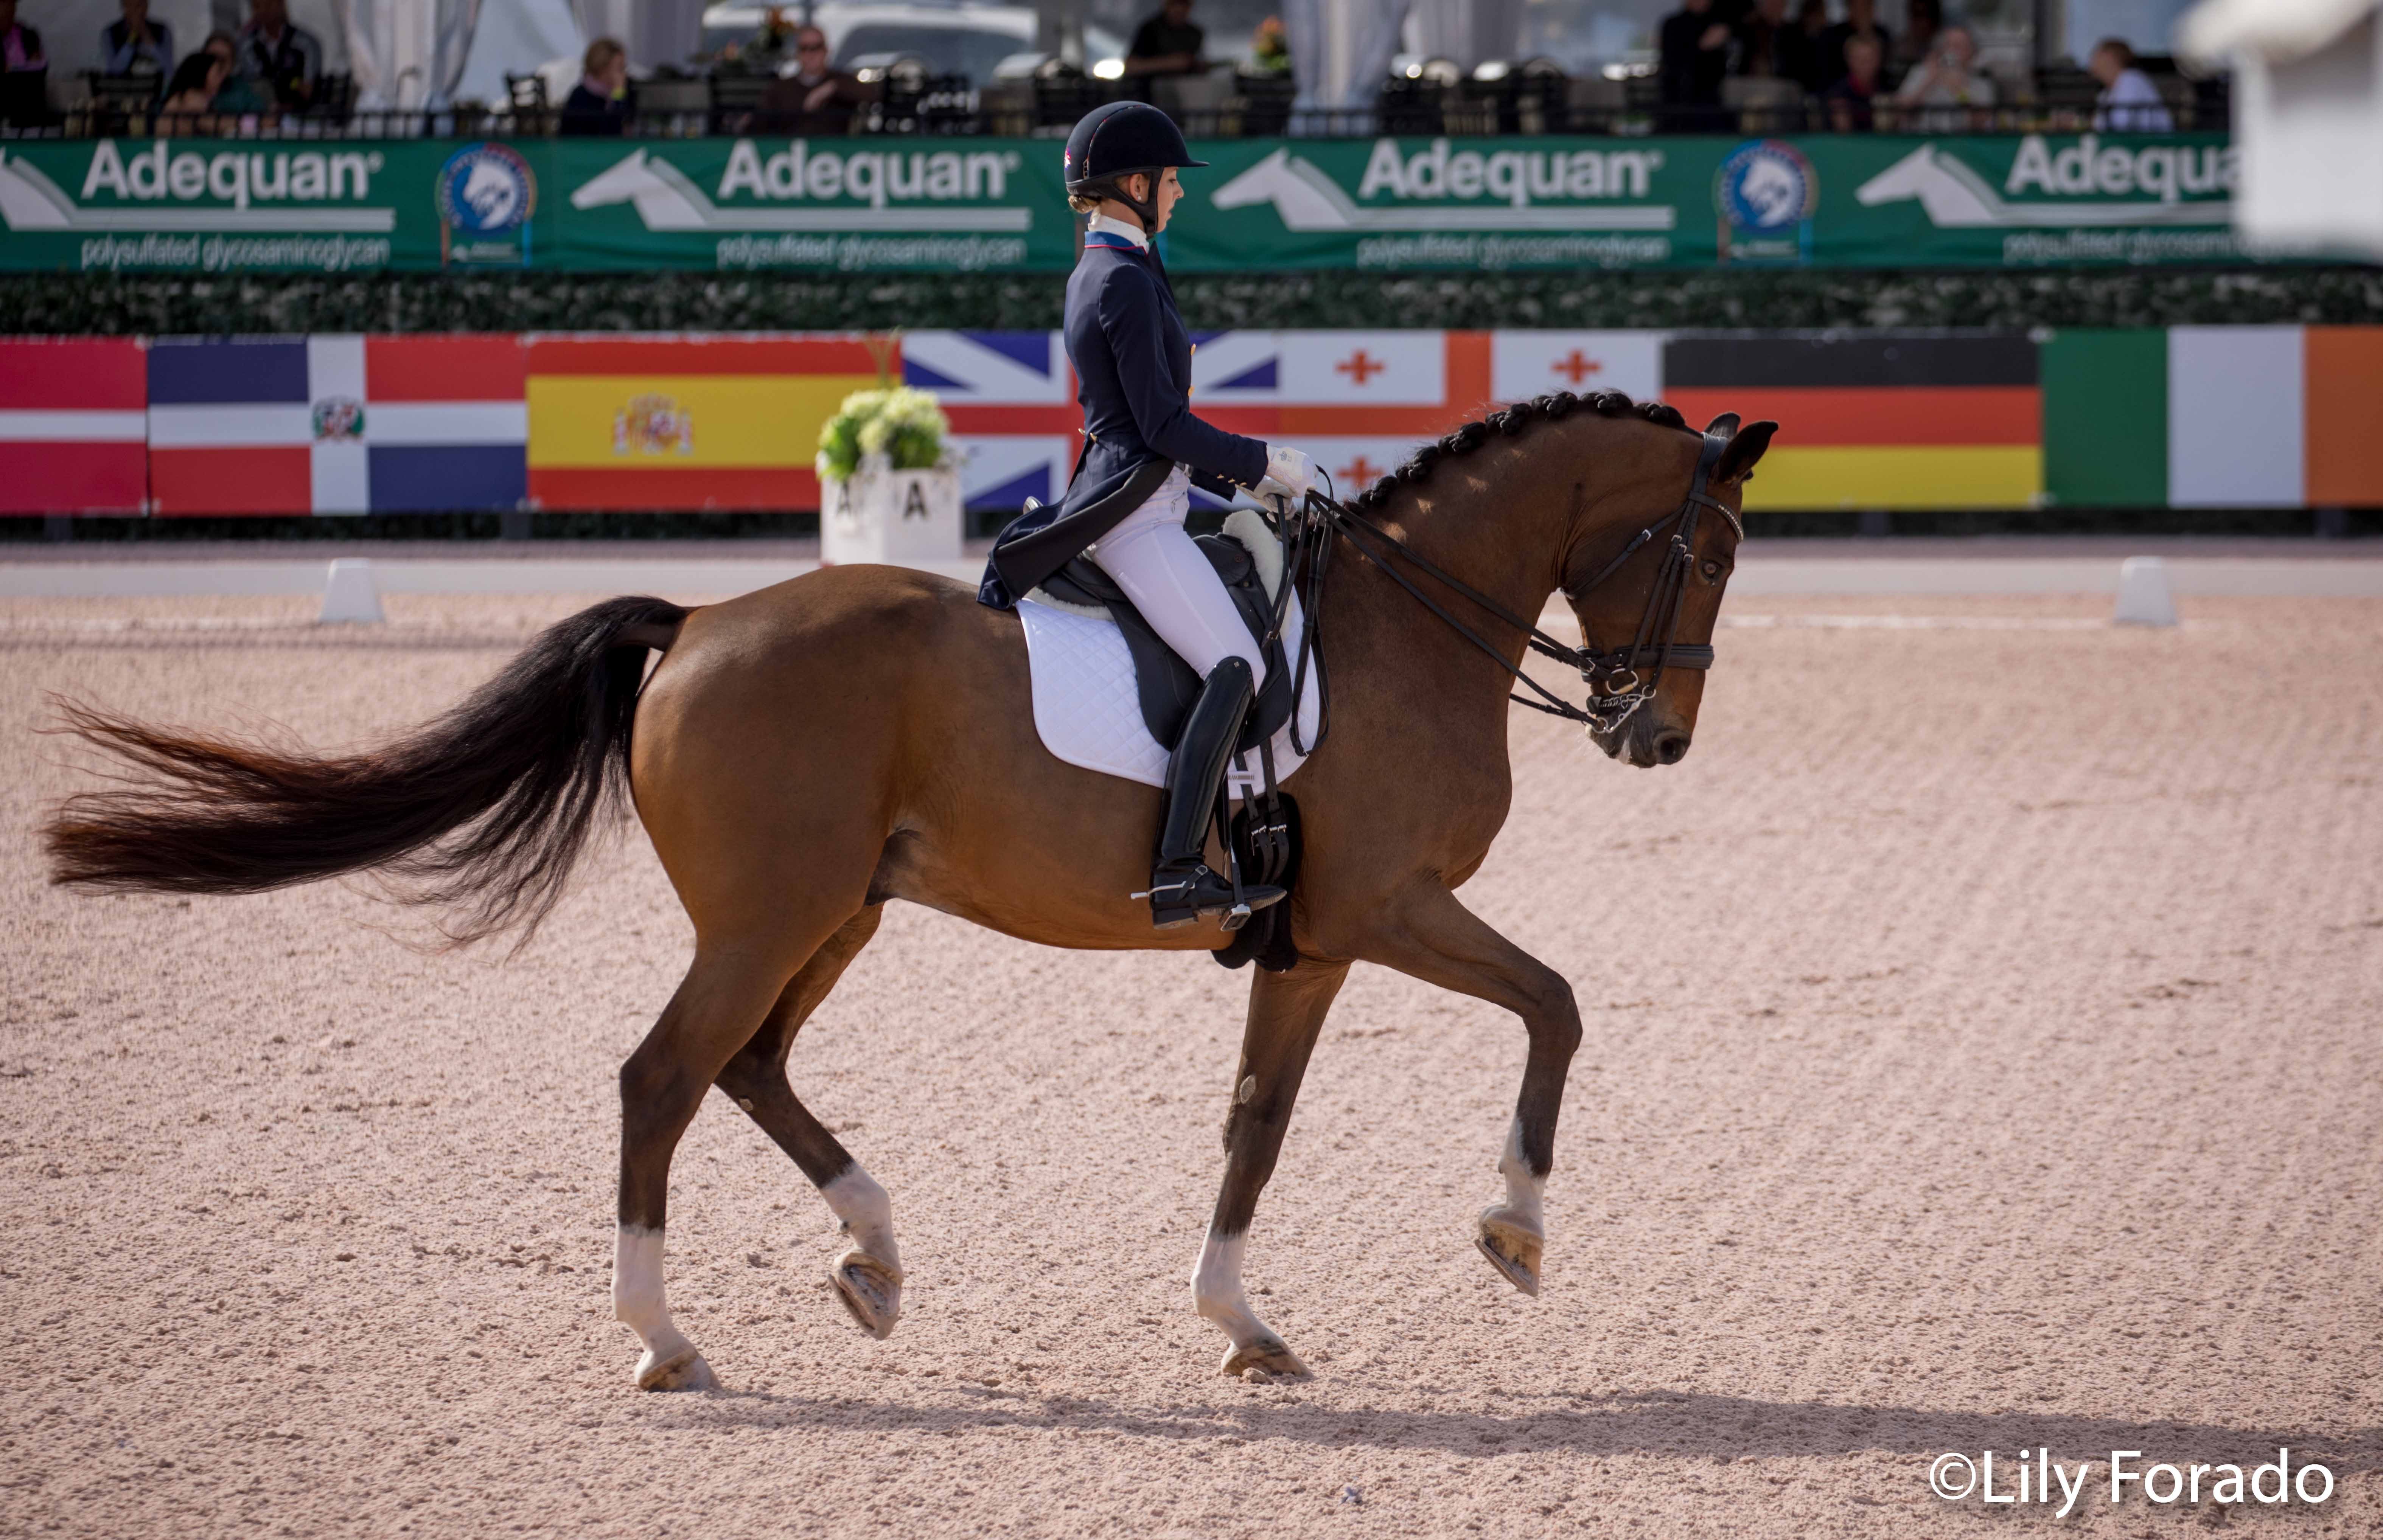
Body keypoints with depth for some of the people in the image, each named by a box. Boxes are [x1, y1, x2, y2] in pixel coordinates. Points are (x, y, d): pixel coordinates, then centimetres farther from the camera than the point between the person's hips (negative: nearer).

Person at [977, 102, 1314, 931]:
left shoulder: (1097, 275, 18)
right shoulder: (1126, 281, -13)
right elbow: (1164, 425, -17)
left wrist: (1242, 477, 19)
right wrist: (1263, 462, -6)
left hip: (1126, 504, 11)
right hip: (1137, 512, -11)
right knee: (1236, 668, -20)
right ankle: (1176, 872, -29)